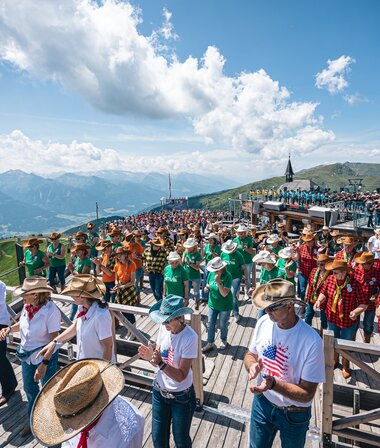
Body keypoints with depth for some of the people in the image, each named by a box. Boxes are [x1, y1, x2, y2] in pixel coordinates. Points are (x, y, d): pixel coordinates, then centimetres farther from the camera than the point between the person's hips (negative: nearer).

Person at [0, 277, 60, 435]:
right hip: (26, 355, 7)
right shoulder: (27, 306, -11)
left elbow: (54, 339, -25)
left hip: (45, 357, -7)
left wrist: (44, 364, -24)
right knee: (29, 388, 27)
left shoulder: (51, 311, -31)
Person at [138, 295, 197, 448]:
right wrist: (150, 357, -25)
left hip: (181, 397, -4)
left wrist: (160, 363, -38)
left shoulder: (190, 338, -30)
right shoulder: (164, 328, -13)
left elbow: (181, 376, -25)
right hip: (159, 392, 5)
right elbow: (158, 359, -3)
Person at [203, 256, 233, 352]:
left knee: (223, 325, 16)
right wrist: (207, 288, -16)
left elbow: (224, 294, -27)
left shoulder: (227, 276, -23)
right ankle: (210, 343, 29)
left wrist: (219, 282, -37)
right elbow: (208, 286, 8)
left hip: (224, 306, -4)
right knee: (210, 325, 10)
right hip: (212, 304, 4)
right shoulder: (211, 273, -8)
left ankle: (223, 341, 42)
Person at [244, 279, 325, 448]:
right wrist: (252, 365, -22)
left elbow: (307, 394, -22)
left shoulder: (312, 341, -30)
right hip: (262, 402, 3)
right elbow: (250, 354, 1)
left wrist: (273, 383, -37)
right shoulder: (264, 322, -16)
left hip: (294, 414, -3)